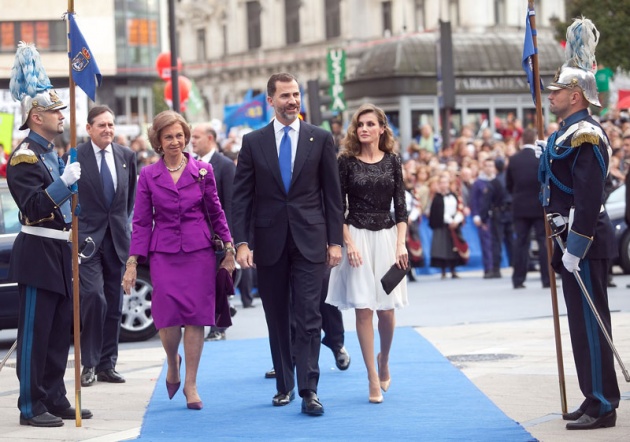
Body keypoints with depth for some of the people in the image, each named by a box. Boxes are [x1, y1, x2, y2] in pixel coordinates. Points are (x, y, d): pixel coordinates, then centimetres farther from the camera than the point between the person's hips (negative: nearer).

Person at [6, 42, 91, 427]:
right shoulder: (24, 158, -12)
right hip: (38, 254, -9)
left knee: (61, 330, 13)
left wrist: (73, 237, 21)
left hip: (61, 253, 9)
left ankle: (56, 399, 21)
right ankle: (31, 407, 1)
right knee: (35, 332, -4)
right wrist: (64, 182, -29)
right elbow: (33, 206, -23)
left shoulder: (55, 155, 16)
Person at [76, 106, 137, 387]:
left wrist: (125, 220, 12)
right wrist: (74, 228, -4)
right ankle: (89, 364, -6)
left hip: (117, 237, 4)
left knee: (114, 302, 7)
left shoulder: (127, 156, 7)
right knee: (93, 296, -16)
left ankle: (107, 364, 15)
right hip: (88, 237, -4)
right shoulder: (75, 157, -6)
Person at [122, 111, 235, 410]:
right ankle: (173, 363, 24)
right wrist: (132, 263, 0)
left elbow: (216, 213, 11)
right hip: (163, 254, 0)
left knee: (196, 317, -3)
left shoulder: (202, 171, 4)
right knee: (168, 316, -9)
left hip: (199, 251, 0)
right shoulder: (148, 175, 4)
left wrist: (229, 249, 6)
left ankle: (190, 384, 8)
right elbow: (141, 222, 5)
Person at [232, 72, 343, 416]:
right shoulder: (253, 142, 5)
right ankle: (284, 385, 20)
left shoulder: (320, 139, 4)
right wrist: (242, 242, -6)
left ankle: (308, 390, -9)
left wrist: (335, 241, -1)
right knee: (277, 319, 9)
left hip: (309, 241, -1)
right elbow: (241, 196, 3)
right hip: (270, 242, 2)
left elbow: (332, 193, 4)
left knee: (308, 317, -8)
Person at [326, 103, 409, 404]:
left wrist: (401, 244, -5)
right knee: (363, 309, -4)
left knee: (386, 309, 2)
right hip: (357, 237, -2)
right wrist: (348, 243, -11)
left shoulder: (392, 162, 5)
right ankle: (374, 380, 1)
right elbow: (338, 207, -2)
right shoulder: (347, 162, 0)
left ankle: (384, 362, 29)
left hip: (387, 237, 2)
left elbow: (400, 207, 5)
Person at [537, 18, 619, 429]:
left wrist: (574, 249, -23)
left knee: (590, 322, -7)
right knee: (582, 321, 14)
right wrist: (546, 155, 14)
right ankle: (596, 398, 21)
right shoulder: (568, 132, 14)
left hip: (585, 242, -10)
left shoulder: (585, 135, -17)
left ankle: (603, 406, -2)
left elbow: (589, 197, -23)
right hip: (573, 240, 10)